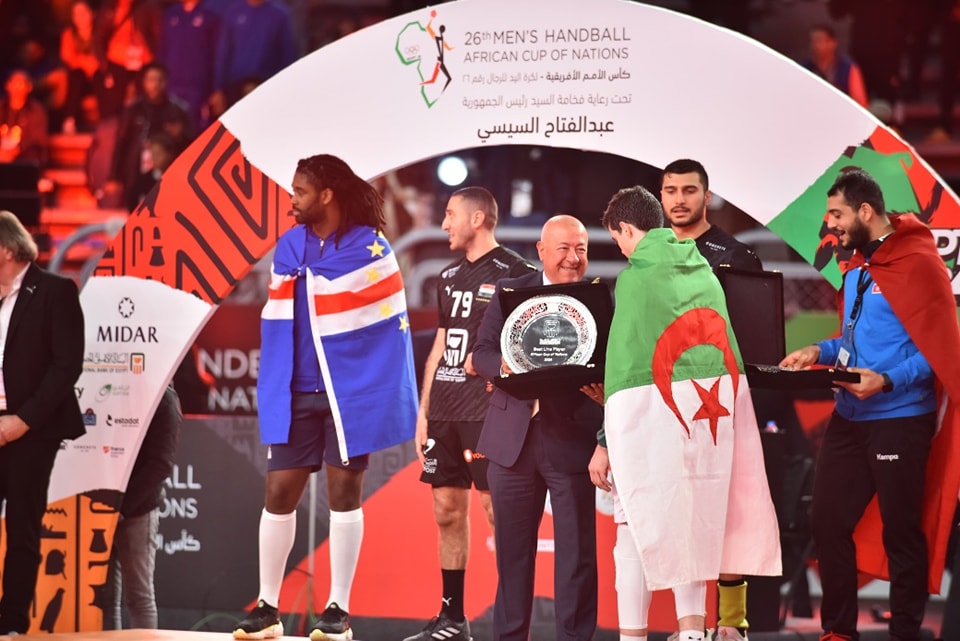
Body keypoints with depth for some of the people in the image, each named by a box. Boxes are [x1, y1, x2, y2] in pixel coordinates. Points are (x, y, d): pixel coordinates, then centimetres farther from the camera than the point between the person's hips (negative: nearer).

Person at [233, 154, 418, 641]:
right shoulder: (288, 249, 7)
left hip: (352, 393, -4)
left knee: (343, 493, 1)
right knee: (279, 493, 2)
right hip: (296, 394, 4)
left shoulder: (368, 249, -8)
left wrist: (390, 402, -10)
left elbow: (391, 329, -7)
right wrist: (272, 394, 7)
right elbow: (276, 325, 12)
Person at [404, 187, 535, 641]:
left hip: (489, 411, -7)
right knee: (447, 511, 8)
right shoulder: (450, 276, 18)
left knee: (498, 509, -8)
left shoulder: (514, 272, -5)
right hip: (445, 411, 7)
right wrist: (423, 412, 17)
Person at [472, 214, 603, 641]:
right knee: (512, 548, 11)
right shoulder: (509, 292, 8)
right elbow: (481, 353, 4)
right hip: (514, 438, 3)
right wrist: (504, 366, -17)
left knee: (576, 550, 1)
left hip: (572, 441, -3)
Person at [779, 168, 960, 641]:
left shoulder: (918, 263, -14)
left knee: (901, 533, 2)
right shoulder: (856, 266, 14)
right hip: (848, 418, 9)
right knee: (828, 522, 10)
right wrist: (820, 351, 7)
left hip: (899, 420, -9)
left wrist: (888, 381, -28)